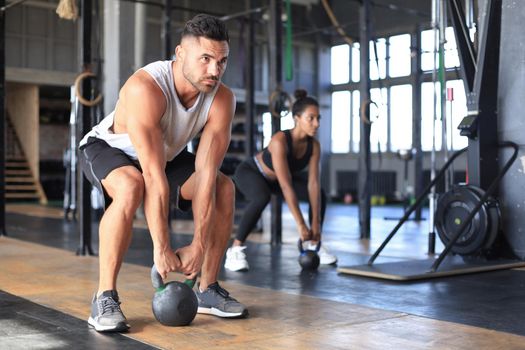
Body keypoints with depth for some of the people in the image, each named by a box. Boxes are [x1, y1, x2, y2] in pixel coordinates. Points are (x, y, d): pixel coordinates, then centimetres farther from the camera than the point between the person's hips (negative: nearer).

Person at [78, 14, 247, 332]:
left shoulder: (222, 100, -23)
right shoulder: (145, 88, -39)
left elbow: (207, 173, -27)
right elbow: (155, 176, -42)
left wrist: (199, 245, -31)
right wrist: (162, 248, -40)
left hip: (168, 154, 5)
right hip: (108, 149, -5)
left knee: (225, 188, -12)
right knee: (132, 186, -37)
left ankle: (207, 290, 0)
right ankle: (105, 298, -26)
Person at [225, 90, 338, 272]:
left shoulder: (314, 146, -20)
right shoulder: (280, 141, -39)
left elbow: (313, 183, -20)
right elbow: (286, 186, -41)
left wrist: (316, 222, -24)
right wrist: (300, 224, -41)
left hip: (273, 178, 7)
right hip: (250, 172, -6)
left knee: (319, 195, -4)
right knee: (262, 198, -38)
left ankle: (313, 244, 13)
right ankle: (235, 249, -26)